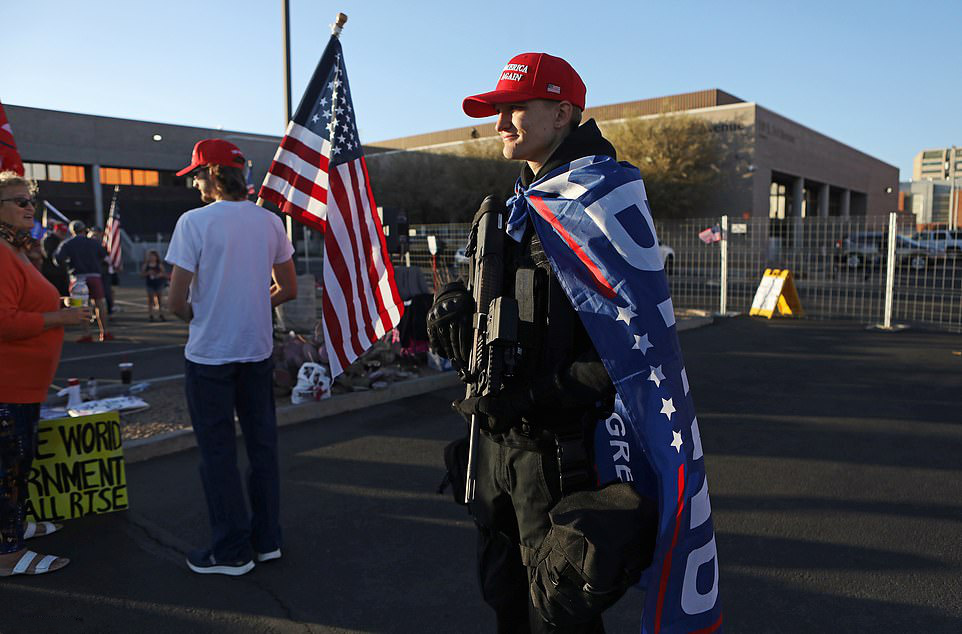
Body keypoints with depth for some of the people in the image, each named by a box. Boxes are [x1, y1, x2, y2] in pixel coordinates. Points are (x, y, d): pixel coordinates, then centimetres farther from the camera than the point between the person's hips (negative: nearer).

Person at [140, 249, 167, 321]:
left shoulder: (159, 265, -1)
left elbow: (164, 273, -1)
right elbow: (142, 274, 0)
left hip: (159, 284, 0)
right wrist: (148, 273, -17)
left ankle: (161, 315, 11)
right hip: (150, 284, 0)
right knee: (150, 299, 2)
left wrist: (160, 275, -21)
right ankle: (151, 315, 6)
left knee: (160, 299, 3)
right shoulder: (146, 265, 1)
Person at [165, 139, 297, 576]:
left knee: (217, 452, 7)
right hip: (258, 351, 5)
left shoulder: (195, 222, -12)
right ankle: (267, 539, 26)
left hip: (209, 355, -5)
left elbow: (176, 301, -14)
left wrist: (195, 316, 6)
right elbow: (287, 289, 8)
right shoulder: (270, 222, 3)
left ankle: (231, 550, 17)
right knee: (262, 444, 14)